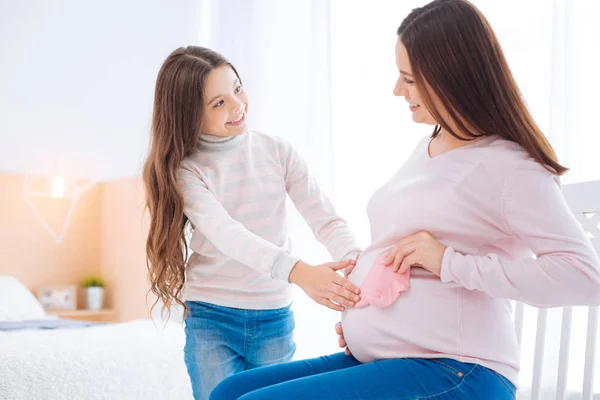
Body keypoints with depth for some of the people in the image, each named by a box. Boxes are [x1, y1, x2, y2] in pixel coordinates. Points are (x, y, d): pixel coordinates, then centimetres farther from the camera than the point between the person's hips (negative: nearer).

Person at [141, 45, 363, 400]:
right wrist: (299, 272, -39)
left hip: (274, 319, 2)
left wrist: (357, 260, -31)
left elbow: (326, 219, -8)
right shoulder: (186, 170, -8)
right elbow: (227, 235, -24)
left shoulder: (277, 152, -2)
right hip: (211, 320, -2)